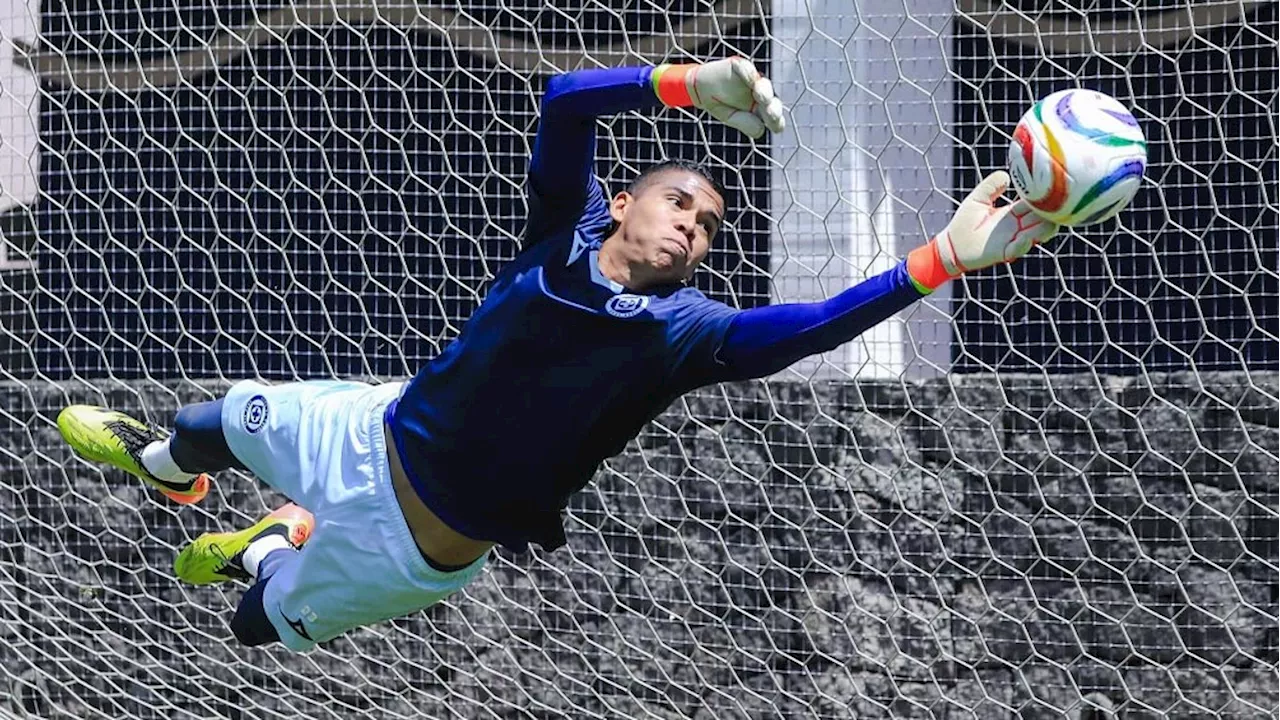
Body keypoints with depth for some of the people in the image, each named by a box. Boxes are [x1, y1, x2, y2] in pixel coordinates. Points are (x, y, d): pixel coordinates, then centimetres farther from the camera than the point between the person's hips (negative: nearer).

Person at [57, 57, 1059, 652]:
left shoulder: (681, 331, -23)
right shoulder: (572, 225, -15)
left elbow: (803, 326, -41)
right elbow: (566, 101, -32)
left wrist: (942, 258, -53)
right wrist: (691, 84, -49)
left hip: (421, 540, -3)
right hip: (380, 432, 3)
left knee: (262, 622, 16)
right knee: (227, 416, 27)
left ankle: (269, 548, 52)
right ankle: (161, 462, 63)